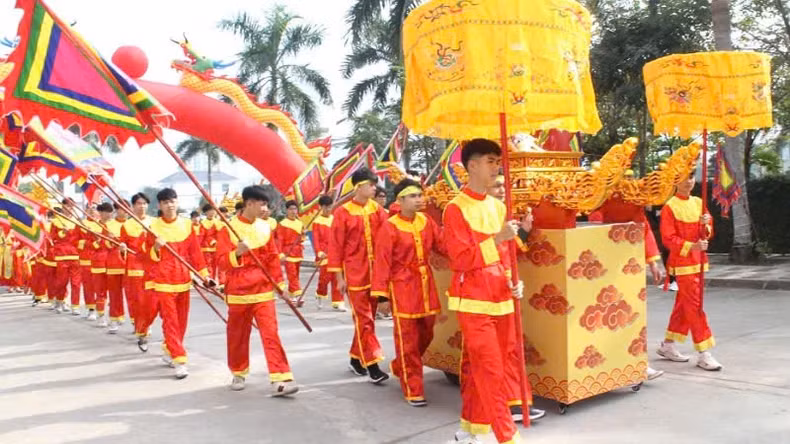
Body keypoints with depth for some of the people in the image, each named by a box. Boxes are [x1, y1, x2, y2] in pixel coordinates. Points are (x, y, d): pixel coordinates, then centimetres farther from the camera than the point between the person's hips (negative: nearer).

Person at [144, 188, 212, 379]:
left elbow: (195, 252, 6)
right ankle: (179, 361, -6)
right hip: (162, 281, -3)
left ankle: (169, 352, 31)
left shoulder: (187, 225, 3)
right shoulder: (153, 226, -3)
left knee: (181, 320, 12)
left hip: (183, 280, 4)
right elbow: (148, 256, 0)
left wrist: (204, 275, 2)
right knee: (170, 321, -7)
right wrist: (156, 248, -22)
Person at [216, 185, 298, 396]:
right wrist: (237, 253, -26)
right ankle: (239, 374, 33)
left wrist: (280, 283, 9)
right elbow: (221, 262, -8)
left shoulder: (265, 228, 5)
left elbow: (273, 258, 11)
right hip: (238, 292, -1)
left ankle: (280, 380, -10)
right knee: (238, 336, 12)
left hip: (263, 291, 2)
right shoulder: (228, 228, -5)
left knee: (271, 334, -7)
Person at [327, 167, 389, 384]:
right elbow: (336, 246, -5)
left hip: (376, 272, 5)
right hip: (355, 274, -5)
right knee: (364, 319, -3)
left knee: (367, 317, 13)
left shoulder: (377, 209, 5)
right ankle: (372, 365, 0)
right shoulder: (343, 212, -6)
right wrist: (339, 276, -6)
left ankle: (356, 358, 28)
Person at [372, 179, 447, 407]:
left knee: (426, 335, 16)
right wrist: (381, 292, -16)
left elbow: (441, 245, 6)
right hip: (403, 286, -6)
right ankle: (412, 390, 13)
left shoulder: (426, 221, 5)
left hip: (426, 284, 6)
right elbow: (382, 261, -13)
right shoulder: (389, 227, -12)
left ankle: (400, 367, 41)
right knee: (408, 340, 1)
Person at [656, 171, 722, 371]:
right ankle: (704, 354, -2)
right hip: (682, 262, -7)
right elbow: (668, 238, -14)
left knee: (684, 304, 13)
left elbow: (707, 234, 10)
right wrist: (691, 247, -25)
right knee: (694, 305, -7)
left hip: (699, 261, 7)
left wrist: (705, 224, -11)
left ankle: (668, 345, 26)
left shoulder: (698, 202, 9)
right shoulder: (670, 207, -10)